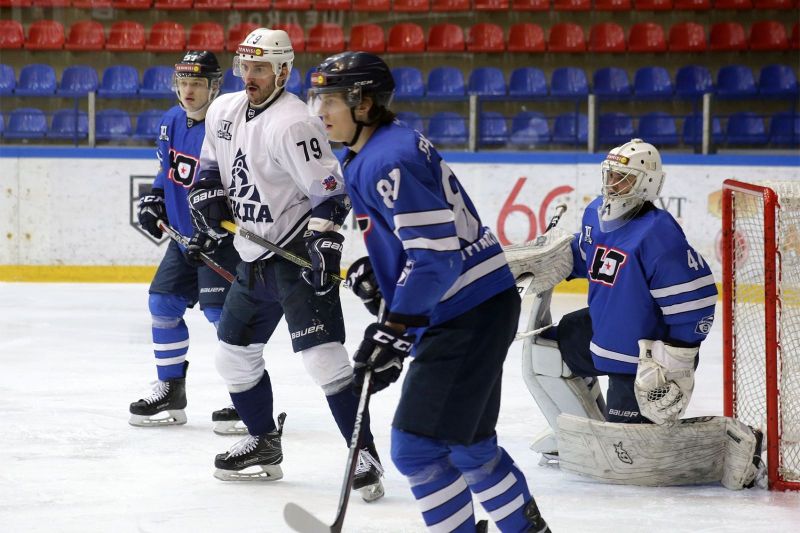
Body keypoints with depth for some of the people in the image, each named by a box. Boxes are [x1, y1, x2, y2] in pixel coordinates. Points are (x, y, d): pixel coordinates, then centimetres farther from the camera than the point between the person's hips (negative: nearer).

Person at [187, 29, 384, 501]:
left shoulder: (292, 122, -19)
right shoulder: (223, 111, 7)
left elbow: (329, 189, -22)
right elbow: (211, 164, 24)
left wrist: (326, 243, -31)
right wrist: (208, 196, 6)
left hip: (297, 256, -9)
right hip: (252, 256, 9)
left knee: (322, 354, -19)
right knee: (234, 354, 15)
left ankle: (365, 455, -15)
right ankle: (264, 446, 31)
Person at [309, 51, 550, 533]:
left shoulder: (388, 161, -20)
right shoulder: (371, 153, 12)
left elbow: (436, 254, -25)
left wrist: (394, 334, -24)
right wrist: (373, 268, 9)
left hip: (468, 314, -11)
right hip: (475, 310, 11)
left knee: (417, 446, -11)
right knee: (467, 442, 21)